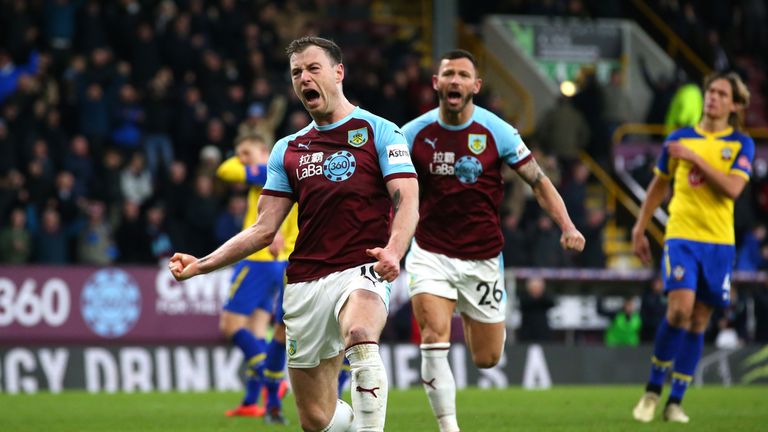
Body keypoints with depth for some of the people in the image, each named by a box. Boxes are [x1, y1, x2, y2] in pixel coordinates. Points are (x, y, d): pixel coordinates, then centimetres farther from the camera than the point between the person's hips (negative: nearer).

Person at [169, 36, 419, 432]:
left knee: (359, 336, -40)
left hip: (362, 270, -5)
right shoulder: (288, 150, 18)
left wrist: (393, 251, -28)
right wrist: (201, 265, 7)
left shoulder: (379, 131, 3)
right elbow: (265, 228, 16)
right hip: (305, 284, 5)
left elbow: (407, 200, -8)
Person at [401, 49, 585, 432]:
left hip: (482, 257, 1)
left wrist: (566, 226, -16)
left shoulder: (497, 132, -7)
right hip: (431, 253, -1)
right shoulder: (415, 133, -4)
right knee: (434, 339, -21)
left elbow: (538, 182, -2)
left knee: (487, 358, 7)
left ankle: (471, 318, 43)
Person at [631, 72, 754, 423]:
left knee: (698, 321, 3)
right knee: (679, 309, -19)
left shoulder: (741, 145, 3)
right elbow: (658, 185, 18)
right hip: (681, 236, -1)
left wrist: (695, 158, -15)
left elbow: (733, 188, -13)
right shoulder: (679, 139, 7)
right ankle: (653, 390, -3)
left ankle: (675, 401, 11)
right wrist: (639, 229, 15)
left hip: (719, 242, 1)